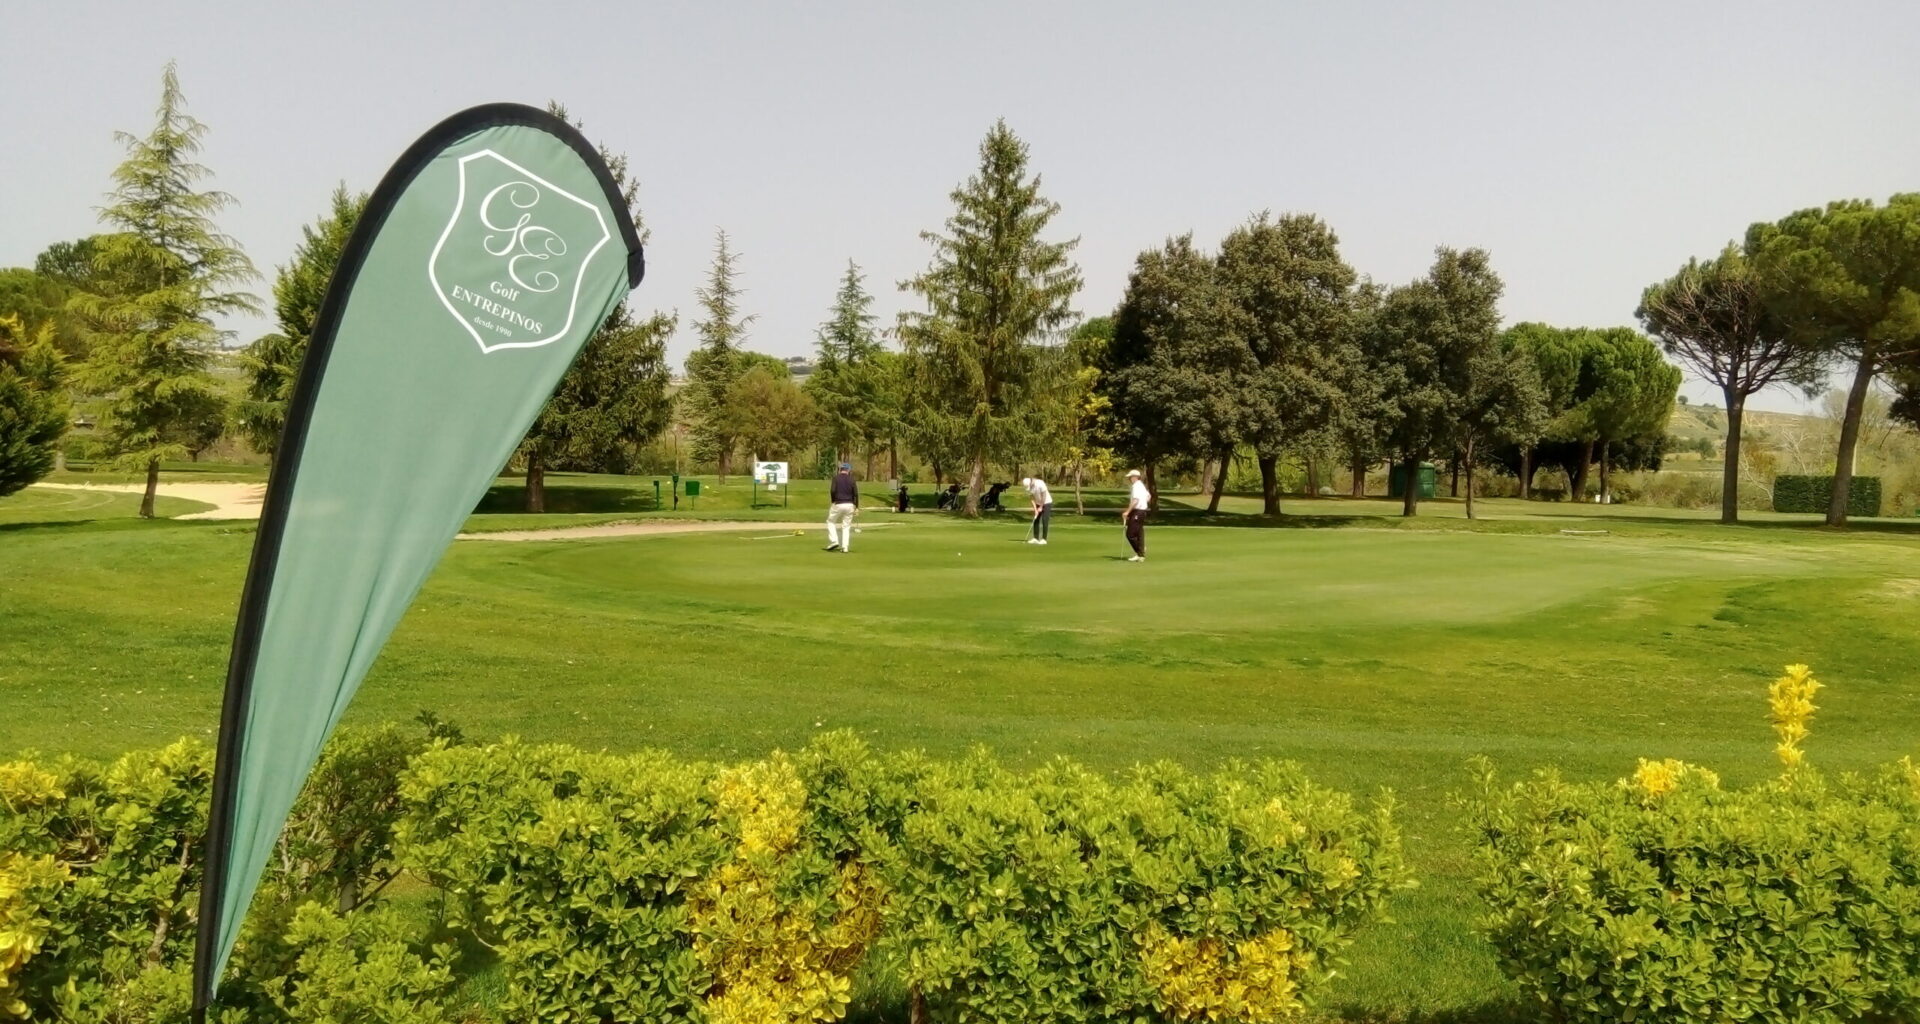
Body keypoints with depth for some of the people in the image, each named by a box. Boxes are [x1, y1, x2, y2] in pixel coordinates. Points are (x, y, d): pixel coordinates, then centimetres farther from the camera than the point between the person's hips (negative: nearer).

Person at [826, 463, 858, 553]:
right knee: (846, 526, 9)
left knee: (831, 522, 17)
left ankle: (834, 541, 2)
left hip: (838, 504, -2)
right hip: (850, 505, 2)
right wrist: (856, 507, 5)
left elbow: (832, 490, -13)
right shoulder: (851, 479, 4)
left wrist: (833, 501, 3)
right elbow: (856, 494, -1)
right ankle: (845, 547, 4)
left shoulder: (836, 477, -3)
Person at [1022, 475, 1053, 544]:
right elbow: (1032, 498, -5)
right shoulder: (1028, 487, -10)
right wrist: (1035, 509, -13)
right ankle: (1035, 538, 5)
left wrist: (1041, 507, -18)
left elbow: (1044, 496, -23)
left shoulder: (1040, 483, -28)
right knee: (1036, 521, 1)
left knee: (1044, 521, -12)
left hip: (1046, 503, -6)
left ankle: (1044, 539, -9)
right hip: (1038, 504, 6)